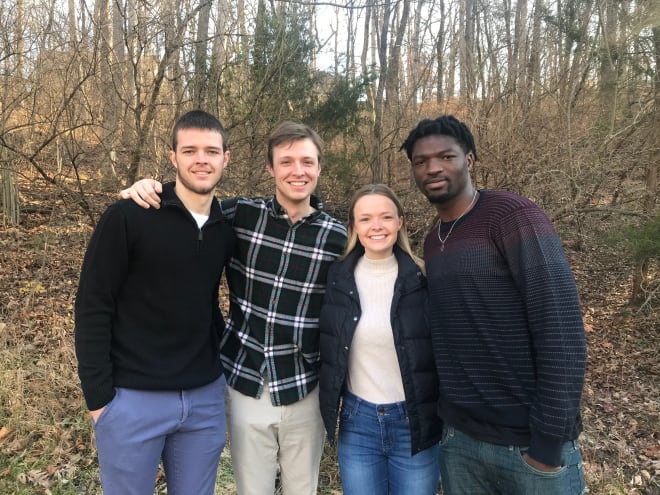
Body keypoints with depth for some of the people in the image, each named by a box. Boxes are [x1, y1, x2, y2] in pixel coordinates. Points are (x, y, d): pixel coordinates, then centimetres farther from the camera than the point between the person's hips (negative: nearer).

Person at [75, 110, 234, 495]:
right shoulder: (128, 217, -11)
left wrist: (224, 358, 9)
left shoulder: (228, 228, 3)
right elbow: (93, 307, -10)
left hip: (206, 398, 4)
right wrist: (98, 395, -10)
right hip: (132, 399, -4)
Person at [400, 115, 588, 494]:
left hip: (529, 441, -6)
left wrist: (549, 441, -17)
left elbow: (562, 329, -18)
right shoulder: (432, 242, 8)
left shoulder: (514, 215, -13)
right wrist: (445, 416, 6)